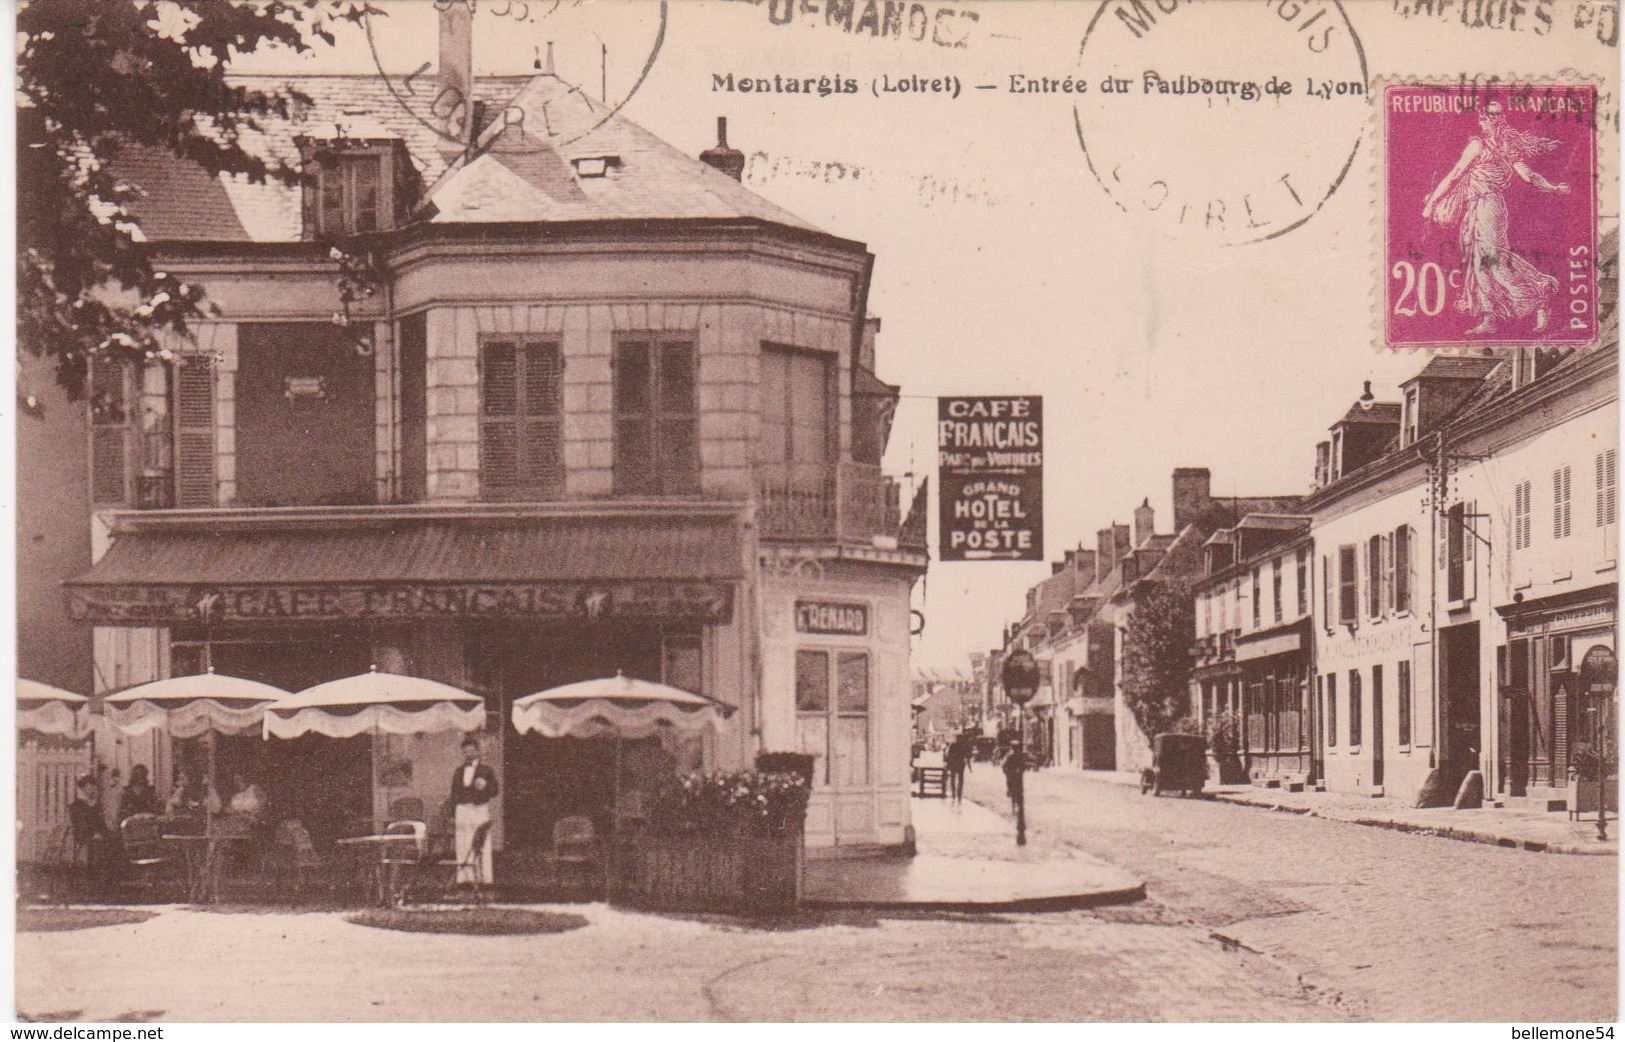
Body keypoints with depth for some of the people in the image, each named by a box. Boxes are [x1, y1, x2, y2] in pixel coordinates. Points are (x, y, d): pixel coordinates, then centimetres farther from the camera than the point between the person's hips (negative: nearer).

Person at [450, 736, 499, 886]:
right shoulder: (458, 772, 19)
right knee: (462, 847, -2)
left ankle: (483, 878, -8)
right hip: (462, 810, 3)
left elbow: (495, 791, 5)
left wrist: (484, 788, -16)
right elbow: (454, 794, 18)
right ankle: (465, 877, -1)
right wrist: (452, 816, 11)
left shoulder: (486, 770, 9)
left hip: (480, 810, -3)